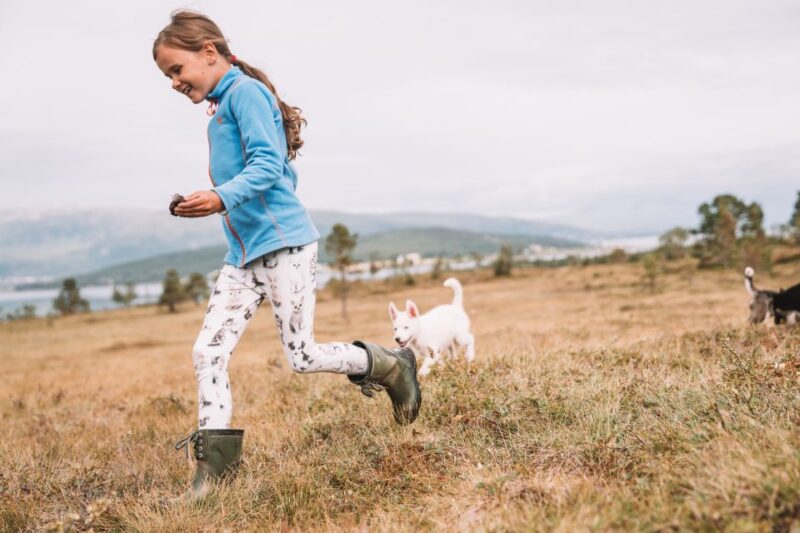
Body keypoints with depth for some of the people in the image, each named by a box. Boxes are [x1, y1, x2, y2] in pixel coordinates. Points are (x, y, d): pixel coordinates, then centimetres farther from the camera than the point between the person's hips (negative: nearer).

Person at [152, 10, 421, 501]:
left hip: (283, 243, -9)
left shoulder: (246, 91, -7)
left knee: (303, 357, -6)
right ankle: (214, 466, 4)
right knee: (208, 353, 0)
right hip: (243, 253, 9)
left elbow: (269, 165, -18)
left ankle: (392, 366, 18)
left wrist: (222, 198, -32)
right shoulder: (222, 107, 21)